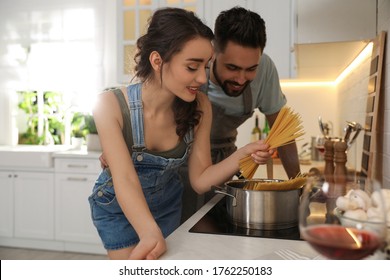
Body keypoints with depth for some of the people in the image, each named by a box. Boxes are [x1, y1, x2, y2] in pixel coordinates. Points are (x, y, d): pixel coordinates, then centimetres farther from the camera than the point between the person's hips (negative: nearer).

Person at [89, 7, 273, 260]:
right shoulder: (111, 105, -29)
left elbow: (200, 180, -16)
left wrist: (243, 155, -32)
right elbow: (125, 180, -36)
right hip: (118, 208, -2)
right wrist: (150, 233, -53)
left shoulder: (200, 107, -20)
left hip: (168, 205, 3)